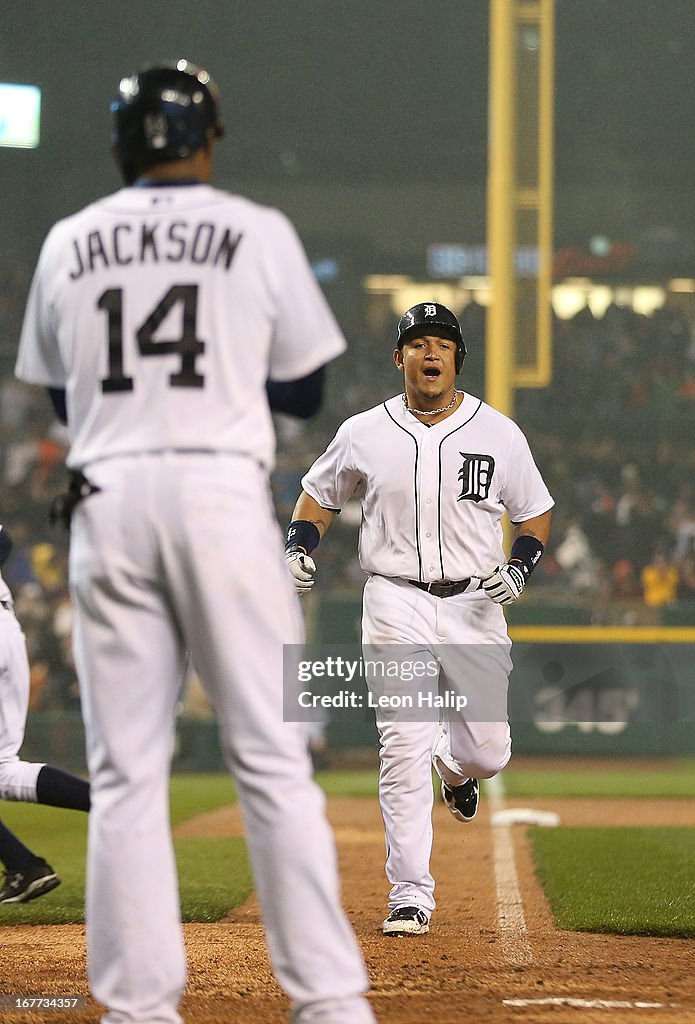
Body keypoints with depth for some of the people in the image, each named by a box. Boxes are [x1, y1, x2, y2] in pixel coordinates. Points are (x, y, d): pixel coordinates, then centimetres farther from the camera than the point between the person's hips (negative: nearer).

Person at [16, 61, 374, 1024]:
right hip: (221, 489, -2)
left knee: (126, 766, 4)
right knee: (272, 755, -1)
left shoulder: (68, 243, 11)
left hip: (107, 499, 2)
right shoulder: (258, 231, 4)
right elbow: (306, 391, 8)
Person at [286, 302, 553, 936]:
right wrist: (299, 549, -3)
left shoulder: (499, 433, 1)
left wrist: (519, 567, -9)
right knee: (404, 750, -10)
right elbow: (319, 496, 16)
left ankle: (454, 766, 44)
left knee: (488, 752, 4)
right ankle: (411, 895, -5)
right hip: (396, 604, -1)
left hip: (474, 606, 1)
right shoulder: (364, 433, 2)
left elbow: (536, 514, 10)